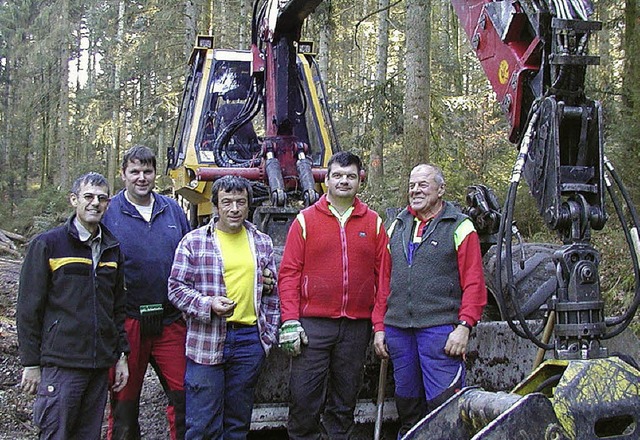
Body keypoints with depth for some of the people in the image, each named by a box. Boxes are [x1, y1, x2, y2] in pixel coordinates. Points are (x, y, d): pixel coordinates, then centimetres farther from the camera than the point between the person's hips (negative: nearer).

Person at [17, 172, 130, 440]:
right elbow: (29, 309, -4)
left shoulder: (112, 249, 12)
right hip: (61, 364, -5)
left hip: (101, 365, 5)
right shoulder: (47, 245, -4)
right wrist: (31, 363, -6)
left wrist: (122, 355, 11)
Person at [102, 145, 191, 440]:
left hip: (170, 322, 3)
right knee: (124, 402, 9)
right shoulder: (108, 213, 0)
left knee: (183, 395, 3)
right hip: (126, 323, -2)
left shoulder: (172, 209, 10)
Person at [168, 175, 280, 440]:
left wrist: (270, 334, 10)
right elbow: (176, 288, -2)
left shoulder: (263, 243, 11)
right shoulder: (193, 241, -1)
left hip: (250, 340, 3)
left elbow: (272, 293, 16)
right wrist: (208, 305, -18)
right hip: (206, 342, -3)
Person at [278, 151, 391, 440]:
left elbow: (383, 274, 9)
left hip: (357, 326, 2)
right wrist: (290, 321, -8)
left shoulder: (373, 222, 9)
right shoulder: (306, 219, 3)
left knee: (345, 398, 12)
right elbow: (289, 273, 0)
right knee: (303, 396, -3)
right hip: (313, 324, -2)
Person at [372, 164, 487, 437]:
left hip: (440, 329, -5)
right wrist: (380, 327, 10)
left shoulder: (459, 227, 1)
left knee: (443, 405, -5)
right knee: (406, 402, 14)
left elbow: (474, 283, -5)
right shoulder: (397, 227, 15)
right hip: (398, 329, 5)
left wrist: (464, 327, -14)